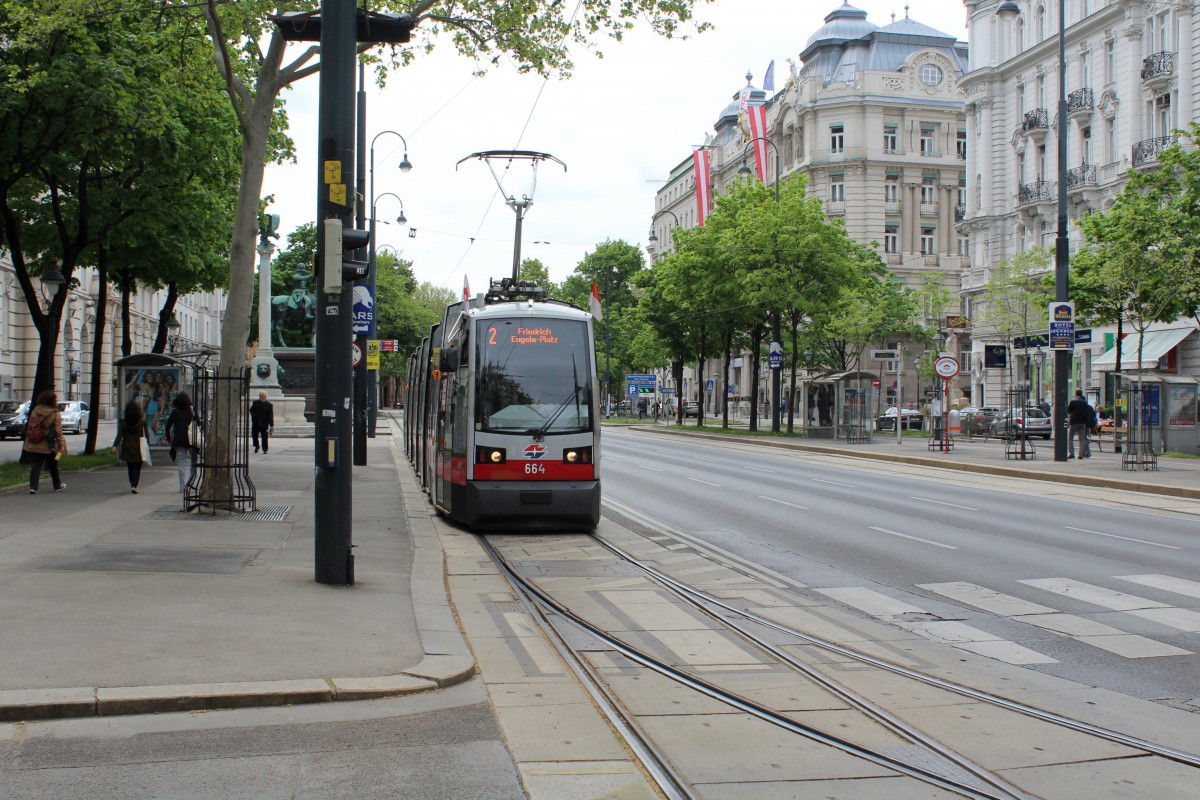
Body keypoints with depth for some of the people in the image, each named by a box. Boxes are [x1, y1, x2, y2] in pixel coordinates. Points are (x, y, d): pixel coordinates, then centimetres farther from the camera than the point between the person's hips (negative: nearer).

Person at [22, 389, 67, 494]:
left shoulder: (35, 411, 0)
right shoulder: (55, 414, -12)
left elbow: (29, 426, 5)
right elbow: (58, 431, -12)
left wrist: (29, 439, 16)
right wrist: (62, 445, -7)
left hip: (34, 445, 2)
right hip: (49, 446, -2)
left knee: (35, 466, 4)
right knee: (53, 466, 16)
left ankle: (33, 487, -9)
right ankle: (57, 485, 29)